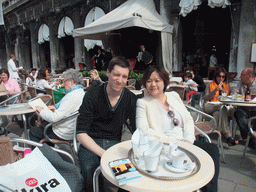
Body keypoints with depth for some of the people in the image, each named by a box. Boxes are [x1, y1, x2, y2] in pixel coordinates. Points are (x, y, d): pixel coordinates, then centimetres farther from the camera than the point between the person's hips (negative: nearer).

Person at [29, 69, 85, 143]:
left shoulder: (72, 96, -26)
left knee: (33, 131, 6)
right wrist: (56, 108, 6)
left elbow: (54, 118, -27)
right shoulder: (81, 92, 5)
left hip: (64, 135, -9)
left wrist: (41, 110, -10)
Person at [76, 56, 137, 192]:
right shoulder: (92, 97, -8)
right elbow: (81, 134, -10)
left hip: (115, 143, 2)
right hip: (90, 144, -1)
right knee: (90, 168, -31)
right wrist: (103, 153, -23)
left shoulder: (131, 99, 0)